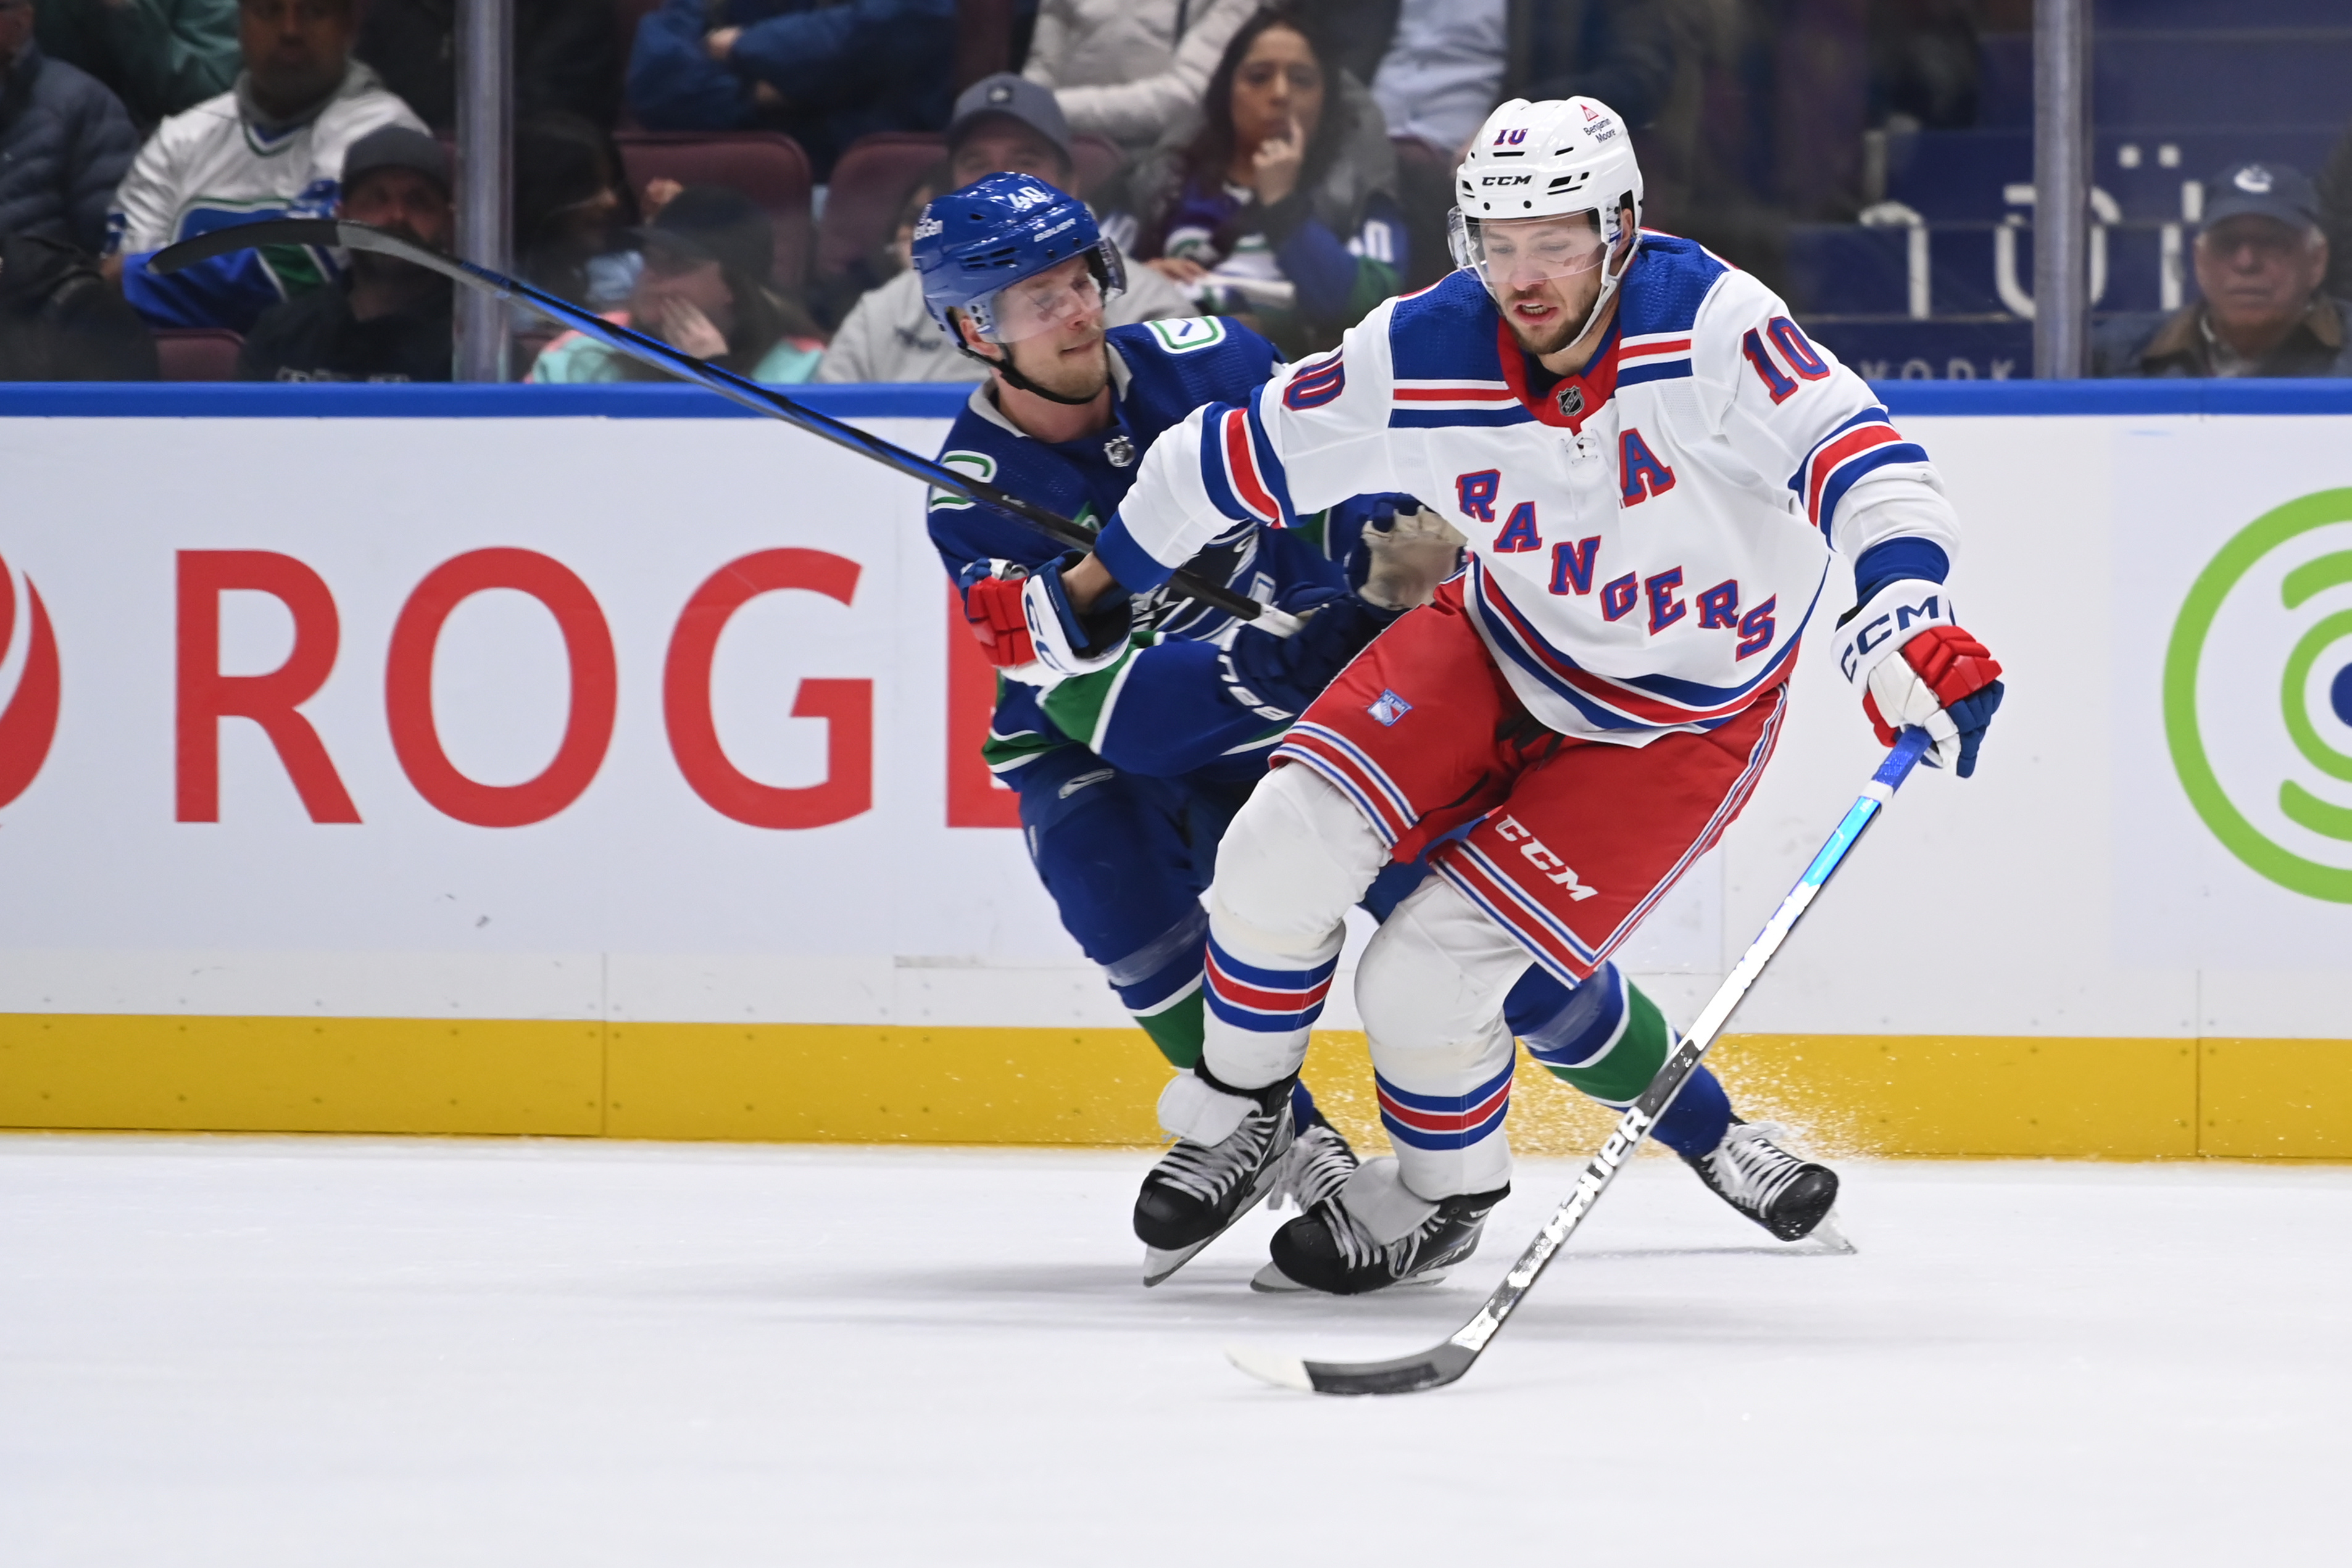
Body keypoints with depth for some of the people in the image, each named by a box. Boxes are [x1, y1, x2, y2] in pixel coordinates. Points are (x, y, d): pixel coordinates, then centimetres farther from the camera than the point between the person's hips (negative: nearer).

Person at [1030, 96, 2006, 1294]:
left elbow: (1853, 454, -33)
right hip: (1503, 653, 4)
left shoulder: (1705, 322, -28)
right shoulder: (1424, 356, -16)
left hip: (1678, 722, -4)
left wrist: (1904, 613, -51)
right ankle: (1237, 1112, 13)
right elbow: (1247, 453, -2)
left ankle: (1443, 1195, 18)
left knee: (1426, 975, -13)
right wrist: (1097, 578, 8)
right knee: (1288, 845, -14)